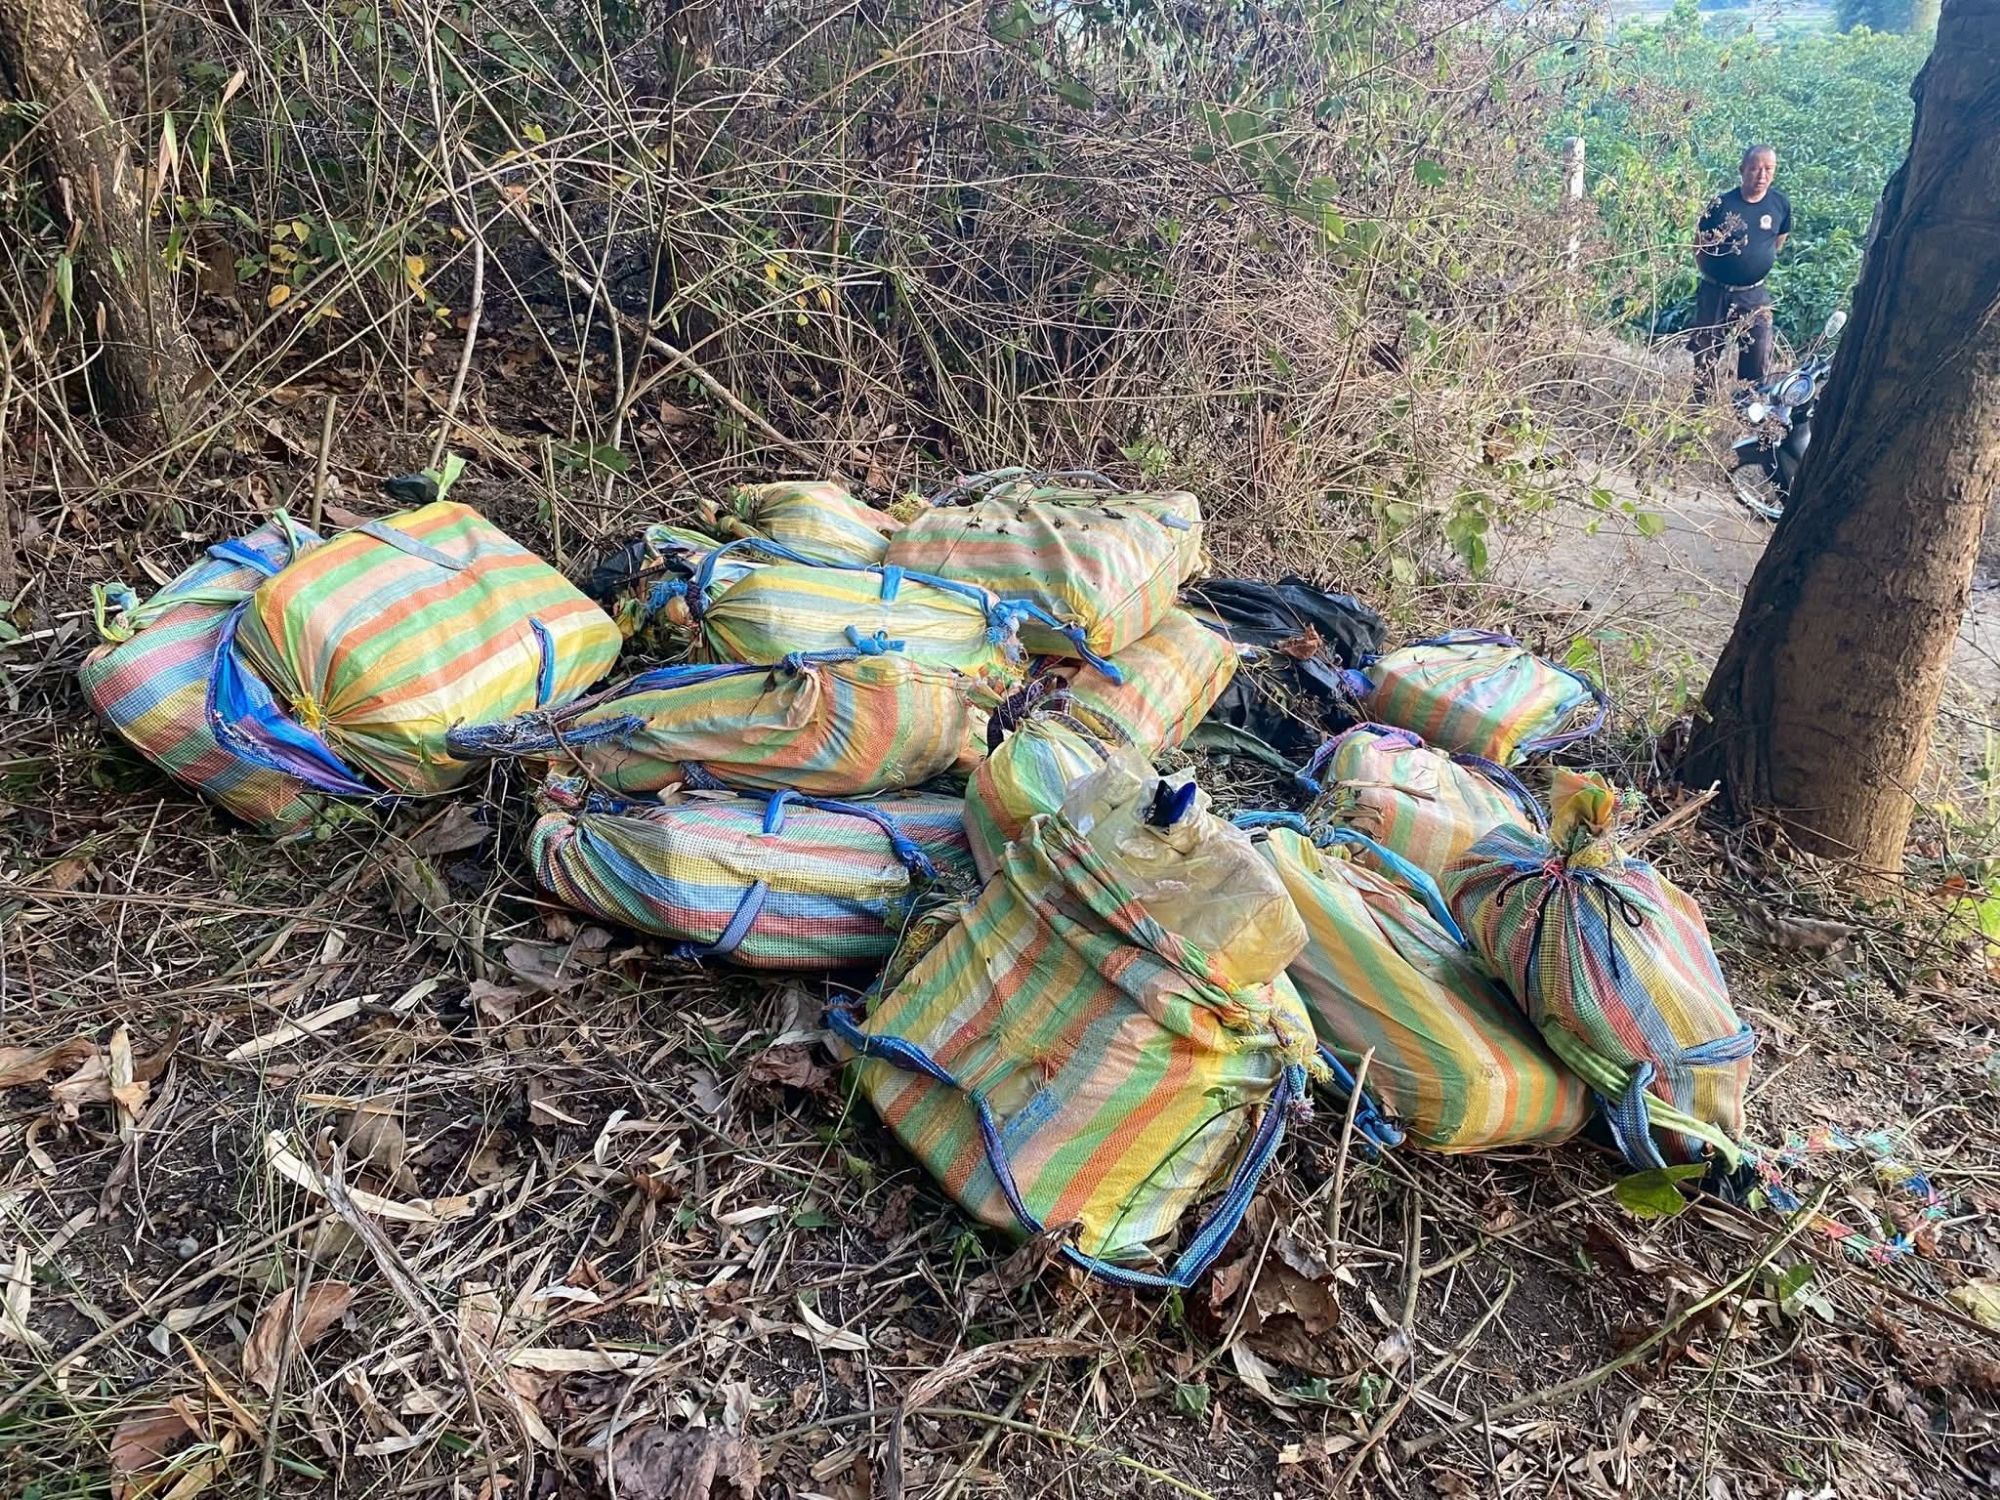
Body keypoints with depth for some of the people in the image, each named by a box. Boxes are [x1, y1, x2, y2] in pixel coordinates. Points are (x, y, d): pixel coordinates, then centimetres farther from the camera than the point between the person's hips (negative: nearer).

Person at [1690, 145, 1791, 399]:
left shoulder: (1780, 204, -3)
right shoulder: (1722, 203, -10)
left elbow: (1780, 240, 15)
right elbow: (1699, 244, 1)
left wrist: (1758, 264, 15)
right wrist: (1710, 272, 6)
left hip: (1754, 295, 2)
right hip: (1715, 292, -2)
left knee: (1759, 358, 0)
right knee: (1705, 355, 7)